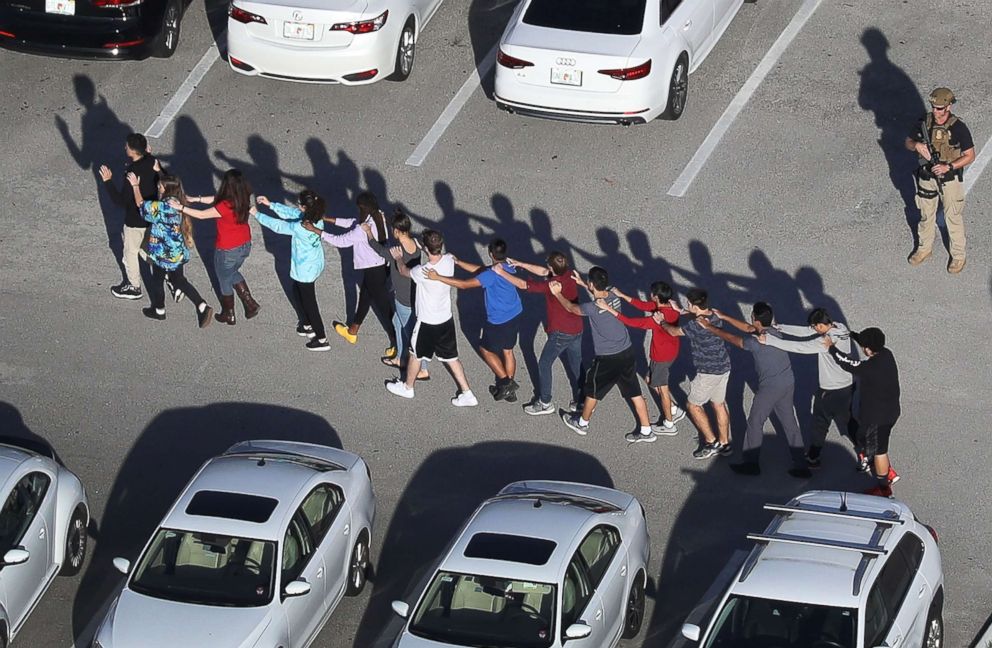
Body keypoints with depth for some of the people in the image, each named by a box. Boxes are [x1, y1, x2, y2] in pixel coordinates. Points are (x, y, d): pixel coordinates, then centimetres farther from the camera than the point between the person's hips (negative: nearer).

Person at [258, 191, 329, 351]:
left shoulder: (300, 228, -35)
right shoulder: (316, 217, -12)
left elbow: (278, 226, -22)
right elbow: (291, 212, 1)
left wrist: (257, 214, -9)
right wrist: (270, 204, 1)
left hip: (305, 269, -8)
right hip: (315, 264, 8)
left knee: (309, 302, 9)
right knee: (298, 292, 30)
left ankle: (321, 340, 21)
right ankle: (307, 326, 46)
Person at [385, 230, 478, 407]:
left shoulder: (423, 271, -32)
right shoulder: (449, 261, -16)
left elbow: (403, 271, -9)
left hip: (427, 323, -5)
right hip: (447, 319, 5)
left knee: (416, 355, 19)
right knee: (451, 358, 18)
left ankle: (407, 387, 41)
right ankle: (467, 394, 21)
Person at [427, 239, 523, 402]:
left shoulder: (491, 275, -29)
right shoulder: (508, 268, -3)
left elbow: (464, 285, -29)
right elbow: (480, 270, 7)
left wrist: (438, 277, -27)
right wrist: (458, 263, 6)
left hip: (499, 321, -8)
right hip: (515, 316, 8)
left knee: (486, 350, 16)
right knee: (507, 351, 22)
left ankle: (505, 381, 13)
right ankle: (509, 390, 32)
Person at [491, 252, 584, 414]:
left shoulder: (551, 285, -28)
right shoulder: (569, 273, -7)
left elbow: (522, 284, -22)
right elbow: (543, 272, 8)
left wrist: (501, 272, -12)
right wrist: (520, 264, 8)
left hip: (560, 333, -7)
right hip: (577, 330, 7)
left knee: (544, 364, 12)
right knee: (576, 366, 19)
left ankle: (545, 403, 22)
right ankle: (581, 402, 27)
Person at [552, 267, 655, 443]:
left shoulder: (592, 308, -24)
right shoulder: (614, 297, -5)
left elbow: (571, 308, -3)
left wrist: (557, 294, 13)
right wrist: (582, 284, 25)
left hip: (607, 359, -6)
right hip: (627, 353, 6)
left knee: (593, 390, 18)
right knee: (634, 392, 15)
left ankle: (582, 423, 39)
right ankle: (646, 431, 21)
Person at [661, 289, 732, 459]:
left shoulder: (696, 325, -25)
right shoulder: (715, 316, 0)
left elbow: (674, 331, -10)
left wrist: (662, 322, 9)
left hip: (709, 372, -8)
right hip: (724, 367, 8)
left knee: (694, 405, 8)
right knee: (719, 404, 18)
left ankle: (711, 442, 7)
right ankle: (724, 443, 26)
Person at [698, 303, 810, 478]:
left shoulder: (757, 342, -23)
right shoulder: (773, 332, 1)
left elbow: (731, 338, -11)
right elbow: (747, 328, 14)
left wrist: (709, 327, 2)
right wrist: (723, 317, 18)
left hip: (770, 388, -8)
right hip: (788, 383, 8)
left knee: (755, 423, 11)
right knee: (789, 423, 15)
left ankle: (750, 464, 23)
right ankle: (801, 466, 16)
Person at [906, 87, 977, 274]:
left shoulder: (959, 128, -21)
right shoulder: (924, 123, -9)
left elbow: (970, 156, -14)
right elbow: (908, 142, 4)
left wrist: (949, 167, -26)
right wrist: (917, 145, -20)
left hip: (950, 180, -4)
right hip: (927, 177, 4)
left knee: (953, 218, 10)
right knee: (926, 216, 21)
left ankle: (958, 256, 26)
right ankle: (925, 248, 41)